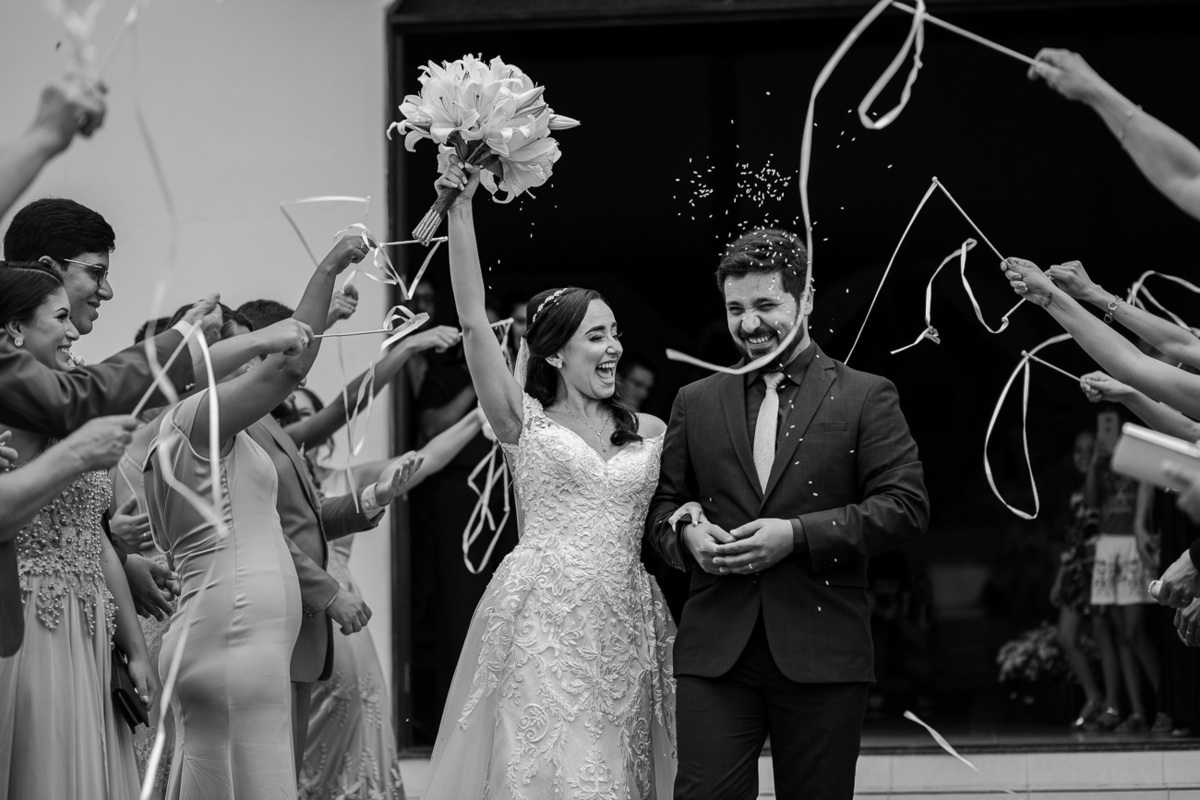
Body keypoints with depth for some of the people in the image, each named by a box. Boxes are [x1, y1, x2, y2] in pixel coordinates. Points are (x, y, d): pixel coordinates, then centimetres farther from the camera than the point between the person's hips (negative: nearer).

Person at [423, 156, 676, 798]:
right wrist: (459, 209, -9)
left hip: (625, 623, 3)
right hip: (543, 618, -3)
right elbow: (473, 321, -3)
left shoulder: (650, 432, 14)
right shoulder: (525, 422, 4)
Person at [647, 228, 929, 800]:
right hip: (715, 652, 2)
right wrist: (685, 530, -5)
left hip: (822, 653, -2)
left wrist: (797, 535, -13)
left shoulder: (865, 397, 4)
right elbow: (662, 502, 20)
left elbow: (906, 506, -4)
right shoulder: (696, 402, 15)